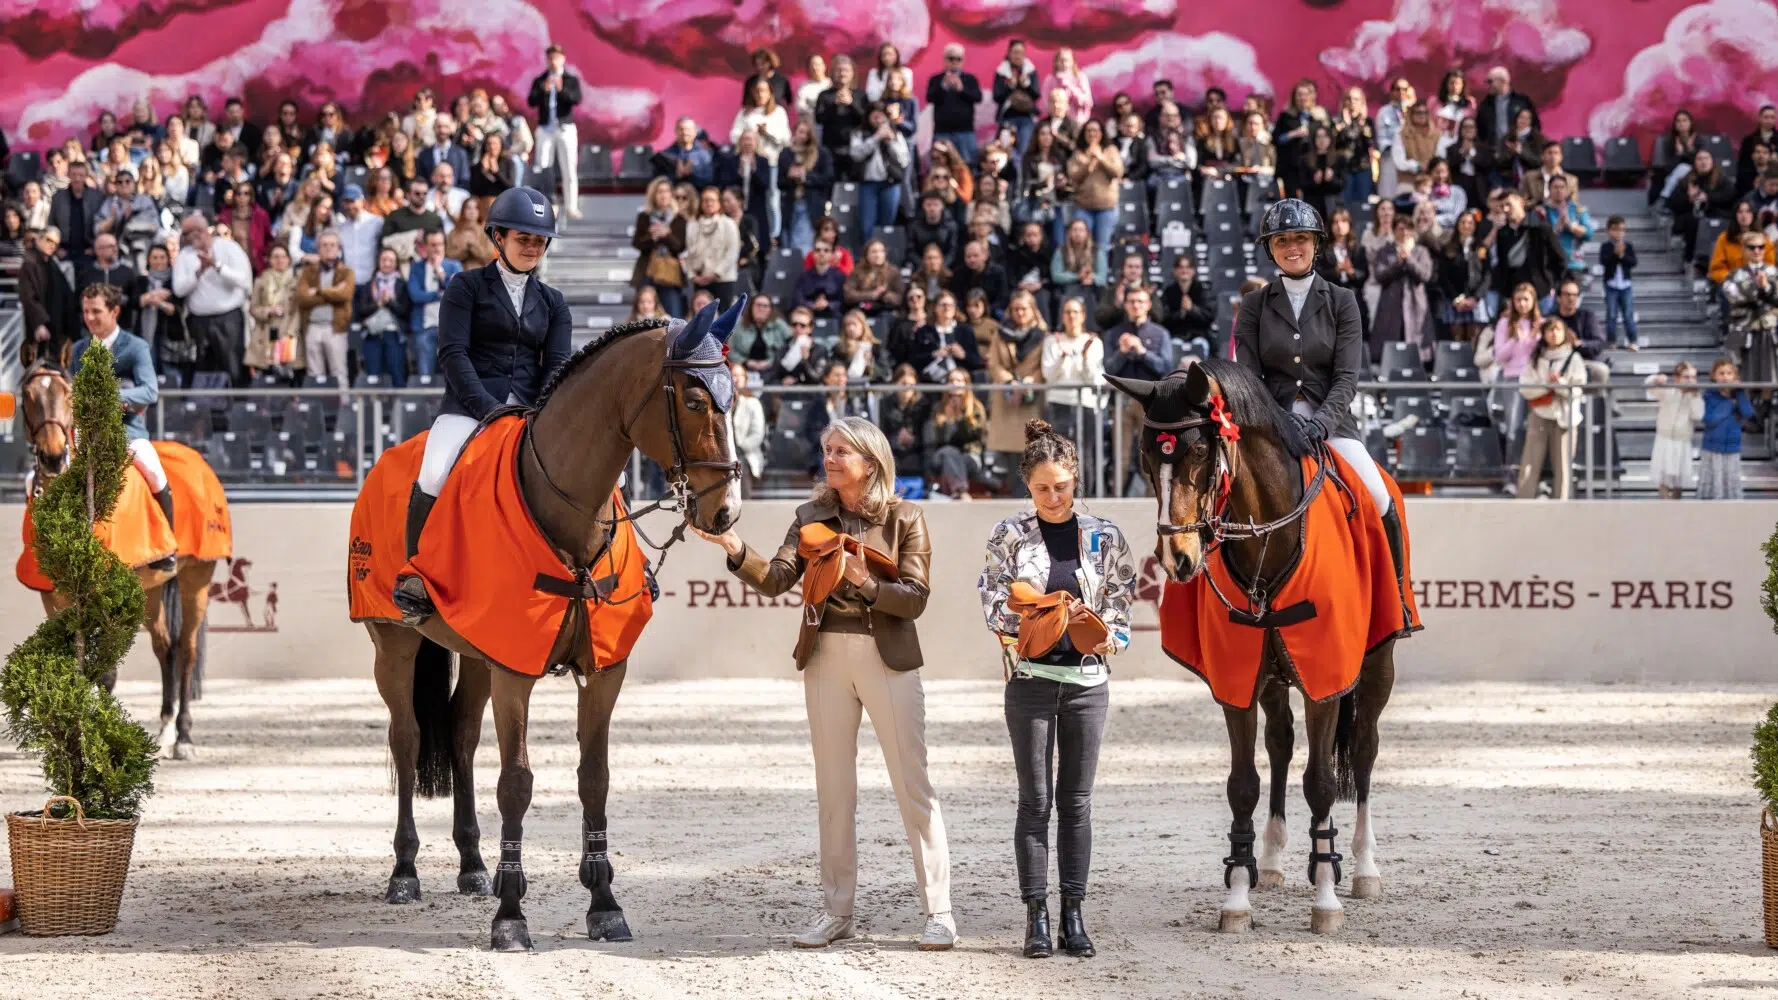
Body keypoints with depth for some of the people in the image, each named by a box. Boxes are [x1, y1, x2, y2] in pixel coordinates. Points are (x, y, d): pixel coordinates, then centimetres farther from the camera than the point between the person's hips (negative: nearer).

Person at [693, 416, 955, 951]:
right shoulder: (811, 516, 6)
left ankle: (938, 912, 2)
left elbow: (915, 599, -9)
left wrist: (864, 581, -23)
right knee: (833, 788, 8)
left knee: (913, 785, -2)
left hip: (888, 660, -3)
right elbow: (777, 579, -7)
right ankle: (837, 911, 16)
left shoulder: (904, 518, -3)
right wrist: (737, 551, -24)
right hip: (826, 659, 4)